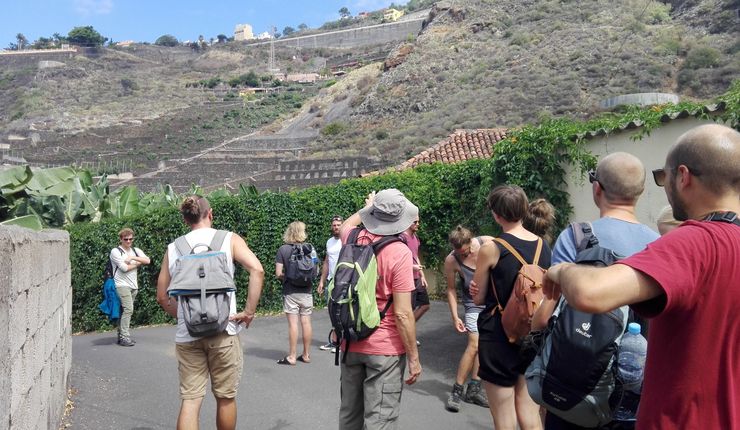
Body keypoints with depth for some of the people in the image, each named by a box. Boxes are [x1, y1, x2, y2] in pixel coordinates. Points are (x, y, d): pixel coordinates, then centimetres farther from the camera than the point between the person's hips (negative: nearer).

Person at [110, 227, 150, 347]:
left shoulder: (136, 251, 16)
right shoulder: (115, 251, -1)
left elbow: (147, 261, 0)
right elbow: (124, 268, -11)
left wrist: (133, 258, -8)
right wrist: (138, 263, 1)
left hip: (134, 285, 6)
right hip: (122, 285, -6)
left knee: (125, 310, 7)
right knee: (128, 309, -16)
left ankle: (121, 336, 12)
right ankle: (124, 337, -14)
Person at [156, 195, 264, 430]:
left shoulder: (173, 248, 9)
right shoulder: (229, 239, 1)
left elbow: (162, 297, 11)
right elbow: (257, 270, -15)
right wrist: (249, 311, -10)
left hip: (187, 334, 3)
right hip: (223, 331, -2)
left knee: (190, 400, 7)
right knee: (225, 397, 13)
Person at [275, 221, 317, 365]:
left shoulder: (283, 249, -8)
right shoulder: (309, 248, 0)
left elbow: (278, 273, -10)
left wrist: (286, 277, 9)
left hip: (290, 292, -3)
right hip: (306, 291, 3)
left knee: (293, 323, -1)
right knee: (306, 322, 9)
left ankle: (292, 357, 5)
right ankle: (306, 355, 18)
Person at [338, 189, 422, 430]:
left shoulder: (352, 240, -2)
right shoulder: (399, 252, -18)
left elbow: (347, 224, 27)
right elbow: (402, 314, -18)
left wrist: (367, 207, 40)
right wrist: (414, 358, -9)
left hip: (350, 344, 6)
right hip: (385, 349, -6)